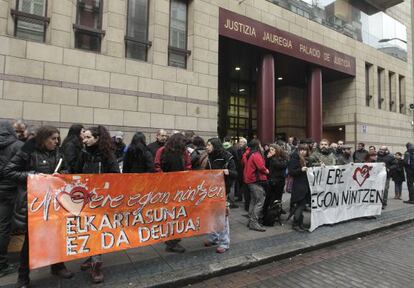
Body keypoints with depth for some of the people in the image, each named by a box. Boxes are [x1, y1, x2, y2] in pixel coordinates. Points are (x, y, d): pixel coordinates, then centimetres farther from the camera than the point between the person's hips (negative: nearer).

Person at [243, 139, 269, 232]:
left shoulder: (249, 154, 14)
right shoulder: (256, 155, -14)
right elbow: (261, 167, -22)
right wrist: (266, 171, -2)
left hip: (250, 180, 10)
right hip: (256, 180, -10)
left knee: (253, 200, 17)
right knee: (260, 201, -8)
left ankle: (251, 220, 24)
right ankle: (254, 222, -8)